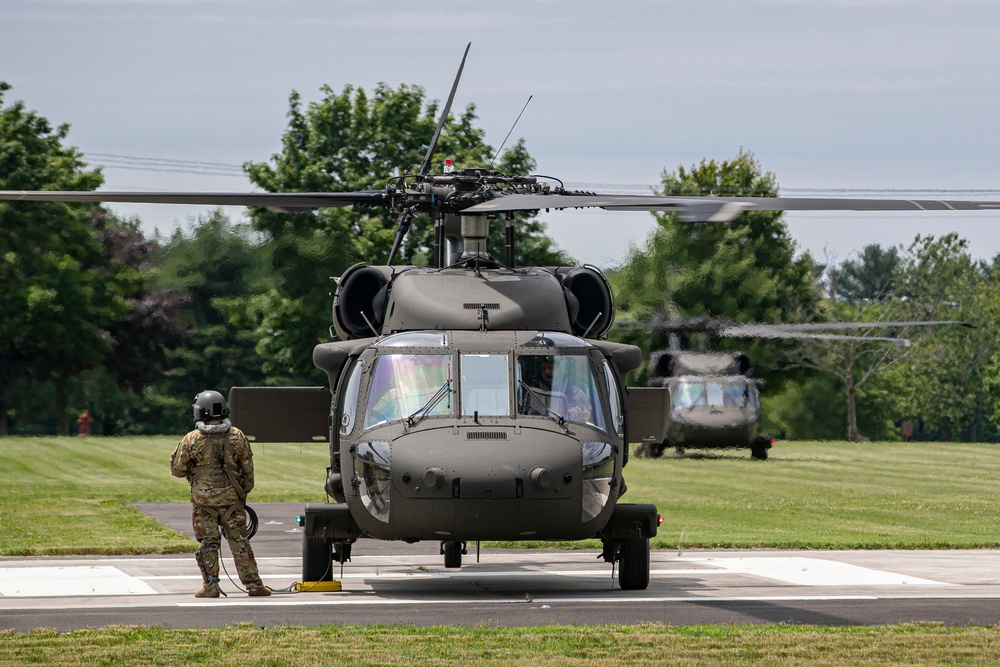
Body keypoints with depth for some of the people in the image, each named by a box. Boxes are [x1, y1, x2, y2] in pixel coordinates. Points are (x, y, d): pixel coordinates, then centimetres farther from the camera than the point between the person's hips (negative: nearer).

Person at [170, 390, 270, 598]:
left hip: (203, 501, -2)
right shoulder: (237, 437, 1)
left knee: (208, 543, 5)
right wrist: (244, 492, 19)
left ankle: (210, 586, 2)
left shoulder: (191, 440, -6)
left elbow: (177, 469, 0)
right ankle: (253, 584, 4)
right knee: (240, 542, 5)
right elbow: (247, 469, 7)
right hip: (232, 499, 2)